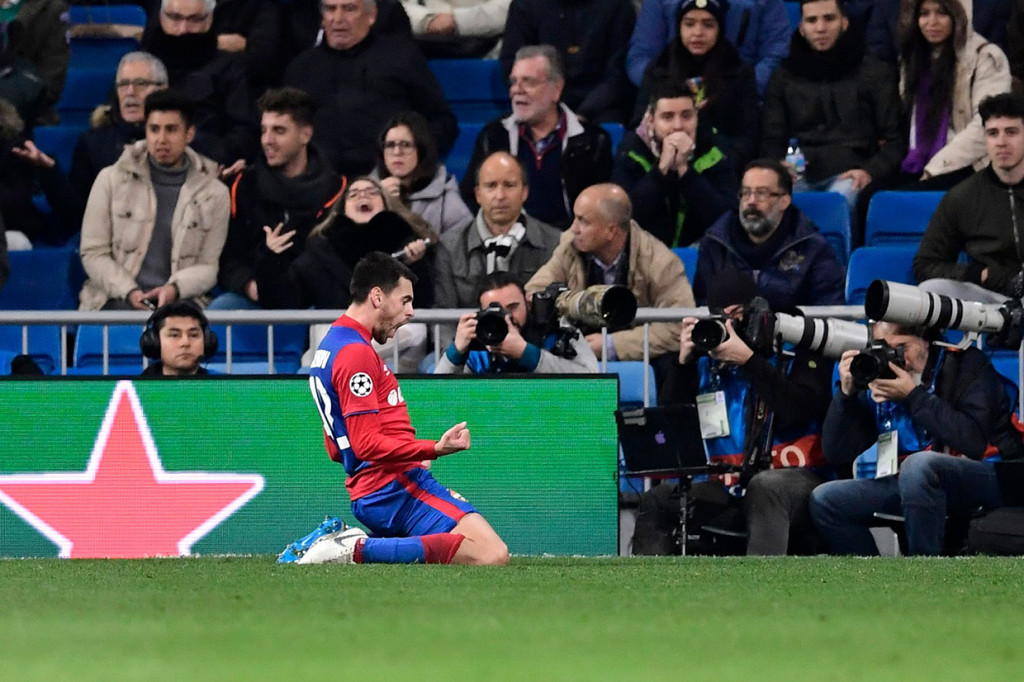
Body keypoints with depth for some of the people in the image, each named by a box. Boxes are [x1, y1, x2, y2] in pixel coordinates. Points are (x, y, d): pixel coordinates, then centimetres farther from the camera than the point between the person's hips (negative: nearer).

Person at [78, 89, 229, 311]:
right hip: (117, 300, 0)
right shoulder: (111, 180, 10)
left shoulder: (215, 193, 11)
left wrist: (174, 289, -13)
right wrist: (129, 292, -10)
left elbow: (208, 267, 8)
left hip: (179, 301, 0)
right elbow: (93, 253, 7)